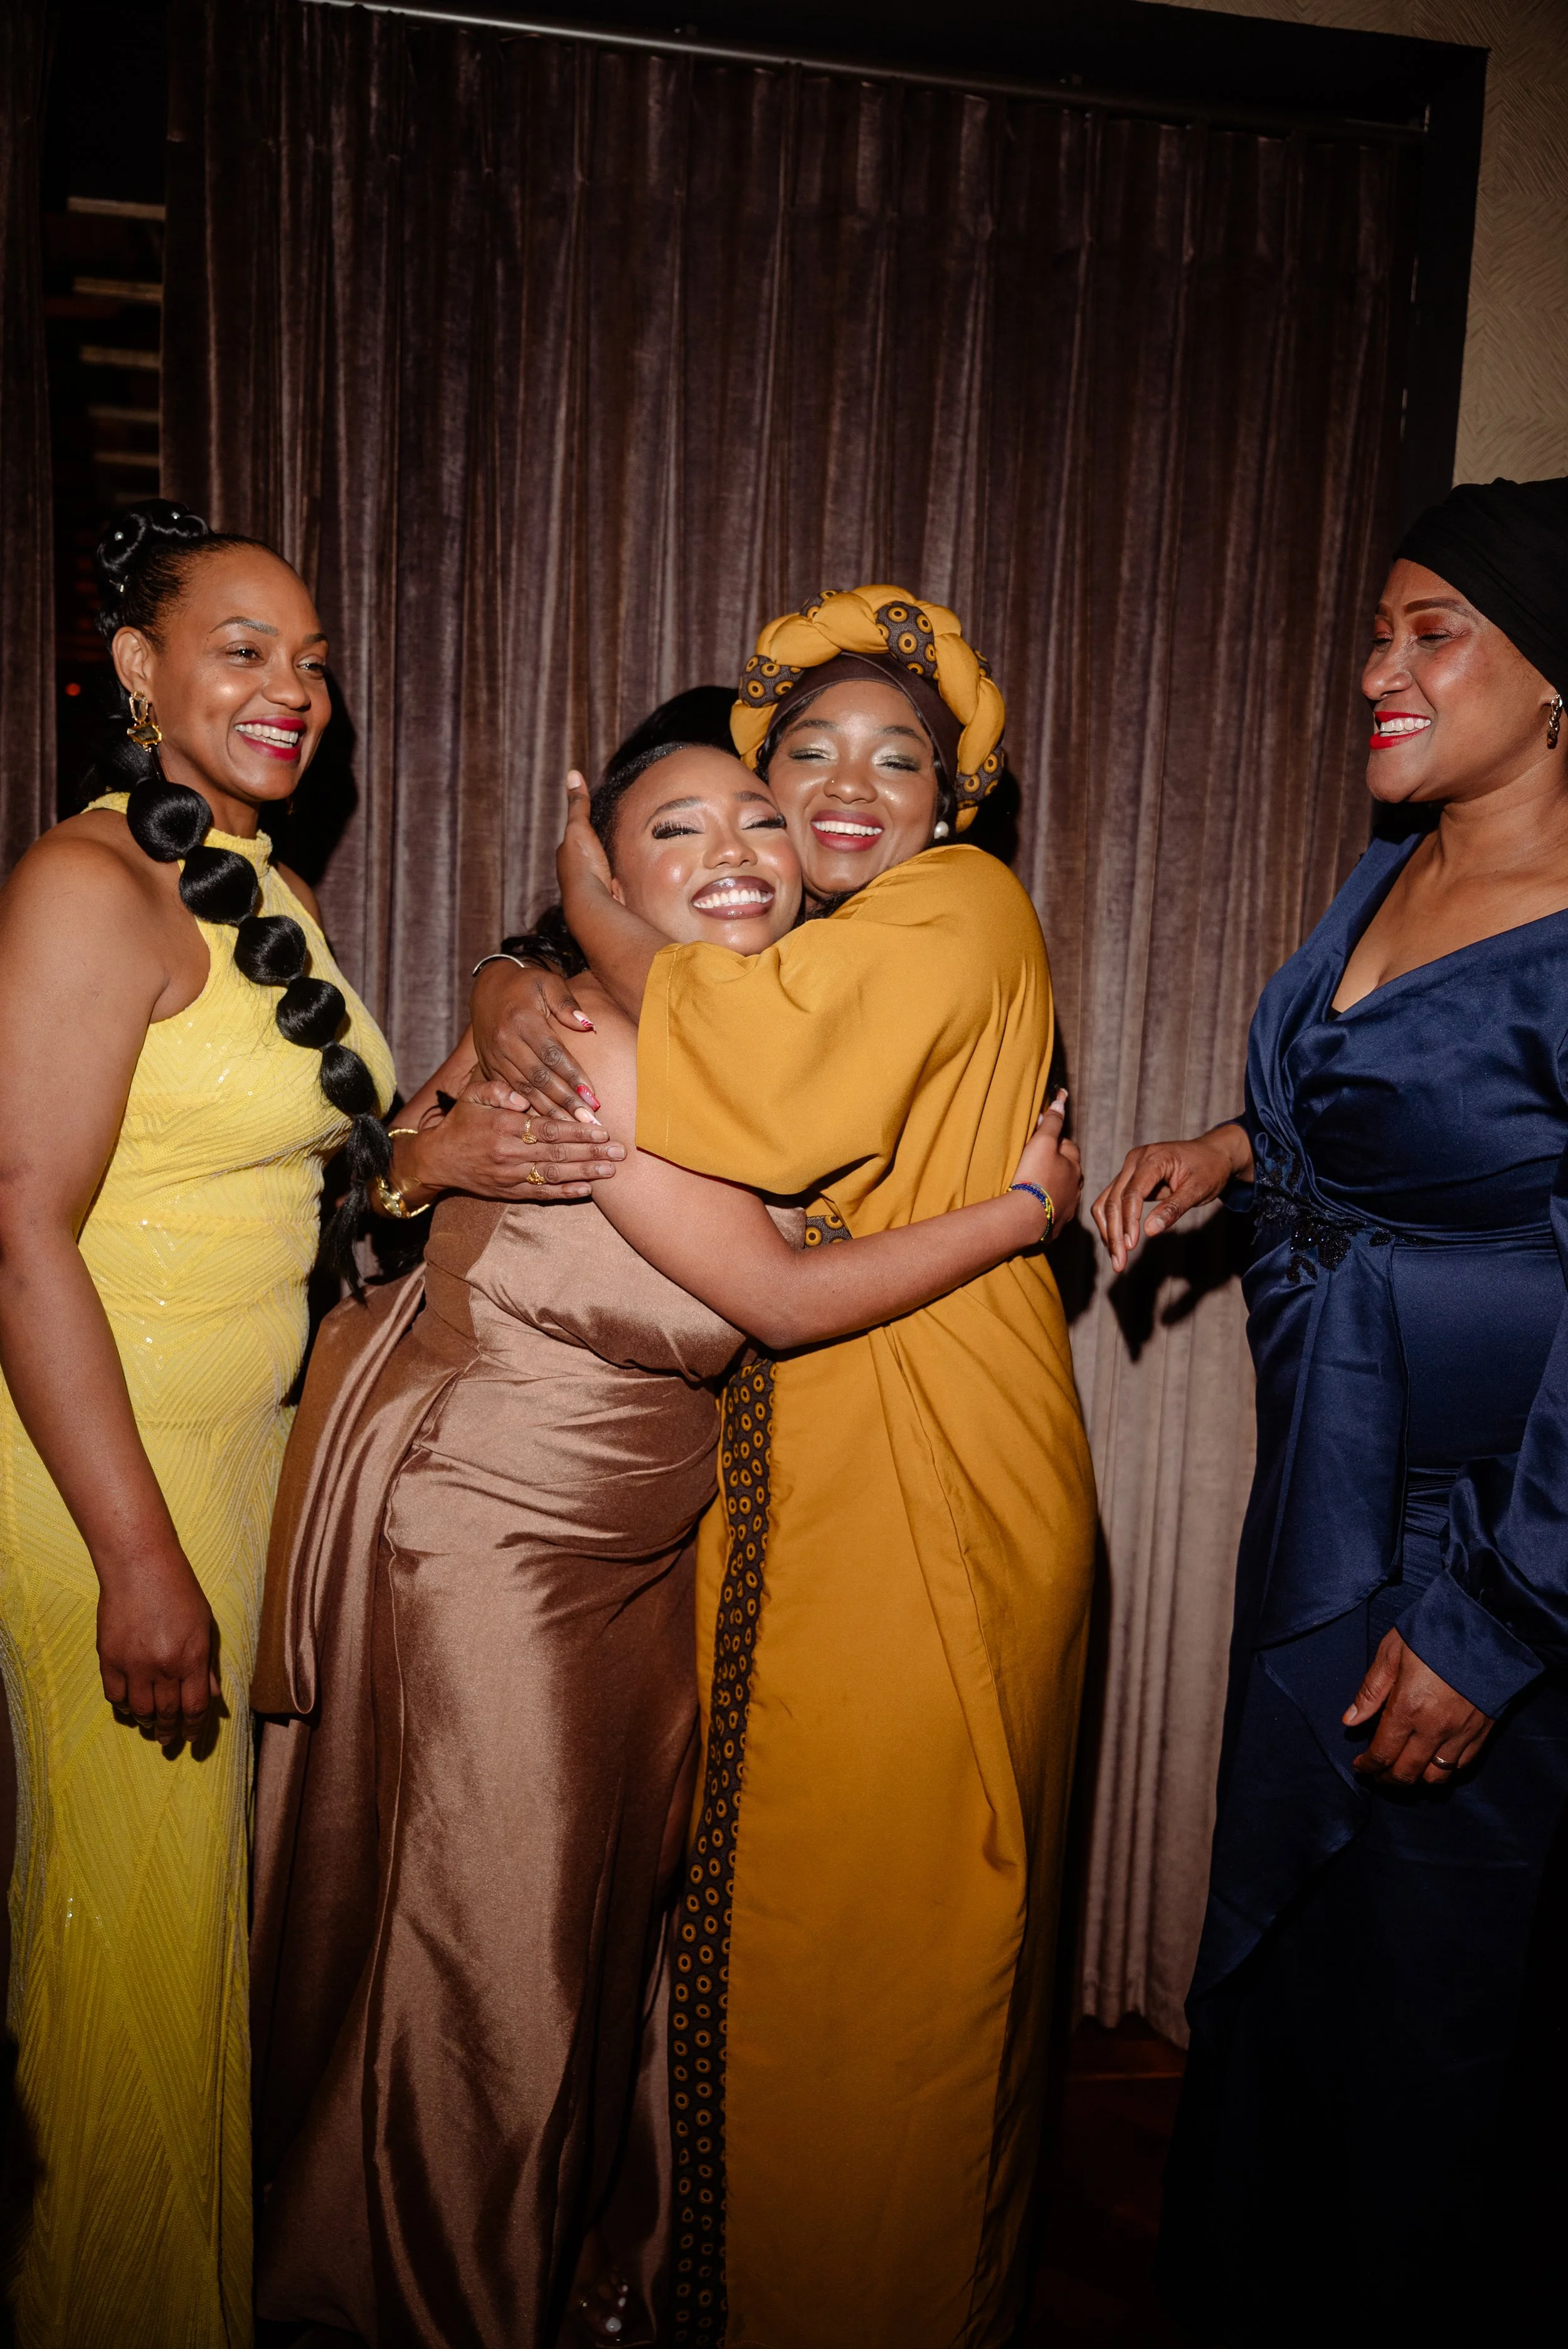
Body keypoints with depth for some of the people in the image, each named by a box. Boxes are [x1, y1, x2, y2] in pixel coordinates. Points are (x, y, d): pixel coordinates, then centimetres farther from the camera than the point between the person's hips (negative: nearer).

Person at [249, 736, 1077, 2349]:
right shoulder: (579, 1034, -25)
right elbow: (780, 1296, -23)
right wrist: (1027, 1208, -13)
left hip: (644, 1537, 8)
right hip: (484, 1532, -8)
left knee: (620, 1908, 20)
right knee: (496, 1943, 8)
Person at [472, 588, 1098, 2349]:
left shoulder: (961, 909, -9)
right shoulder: (761, 948, 15)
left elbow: (774, 1091, -26)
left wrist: (601, 919, -11)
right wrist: (510, 998, -6)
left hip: (937, 1494, -7)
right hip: (776, 1485, 7)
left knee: (894, 1923, 6)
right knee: (760, 1887, 17)